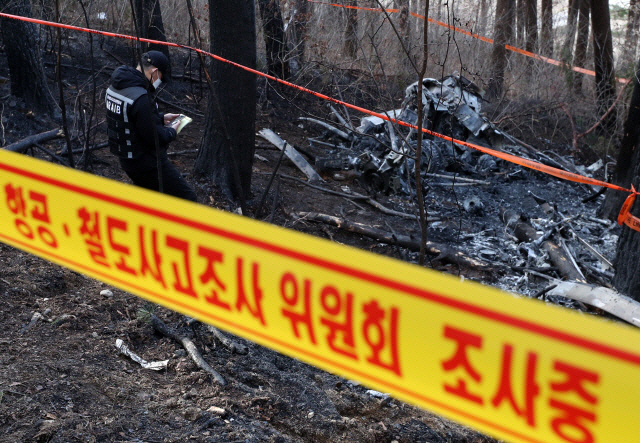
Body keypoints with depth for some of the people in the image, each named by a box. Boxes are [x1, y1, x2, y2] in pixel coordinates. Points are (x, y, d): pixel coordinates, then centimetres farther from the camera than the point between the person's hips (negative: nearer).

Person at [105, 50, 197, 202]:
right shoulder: (140, 97, -27)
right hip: (147, 163, -10)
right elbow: (154, 137, -24)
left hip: (127, 159, 10)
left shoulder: (114, 87, 4)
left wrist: (161, 118, 14)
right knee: (187, 198, -3)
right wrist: (172, 131, -4)